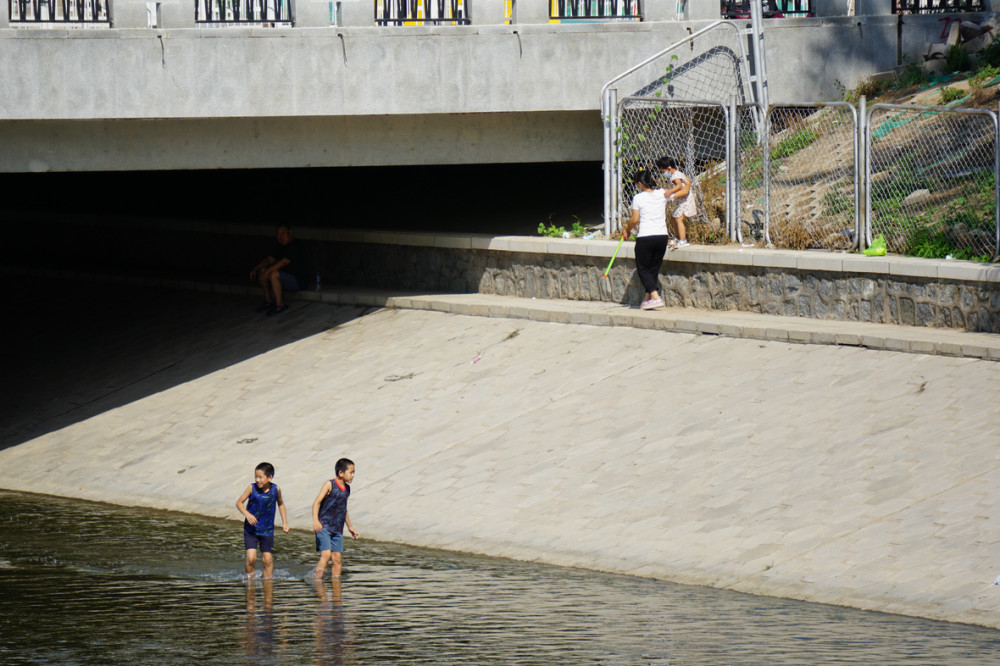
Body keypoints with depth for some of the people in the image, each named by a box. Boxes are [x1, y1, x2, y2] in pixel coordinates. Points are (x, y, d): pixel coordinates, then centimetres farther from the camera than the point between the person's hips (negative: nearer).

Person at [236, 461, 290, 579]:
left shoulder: (276, 489, -6)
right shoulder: (252, 488, -12)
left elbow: (280, 504, 13)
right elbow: (239, 502, -4)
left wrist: (285, 522, 10)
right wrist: (247, 514, -22)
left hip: (267, 530, 2)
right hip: (251, 529, -2)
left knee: (268, 559, 4)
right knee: (251, 558, -12)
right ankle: (249, 578, 8)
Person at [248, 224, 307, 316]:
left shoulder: (295, 247, -18)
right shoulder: (279, 247, 11)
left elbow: (284, 262, -27)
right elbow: (270, 259, 10)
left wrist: (267, 271, -31)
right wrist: (255, 269, -4)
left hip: (297, 281, -9)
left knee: (274, 274, -32)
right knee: (262, 271, -2)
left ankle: (280, 305, -23)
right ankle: (268, 301, 3)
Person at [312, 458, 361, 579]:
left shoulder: (347, 488, 12)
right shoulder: (330, 485, -9)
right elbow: (317, 502, -16)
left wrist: (350, 527, 32)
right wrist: (315, 520, -30)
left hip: (338, 529, 7)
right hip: (324, 527, -7)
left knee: (337, 559, 3)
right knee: (326, 554, -18)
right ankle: (317, 579, -14)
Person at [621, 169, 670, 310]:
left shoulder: (638, 198, -9)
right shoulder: (661, 194, 4)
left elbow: (635, 220, -7)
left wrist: (627, 229, 10)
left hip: (645, 237, -5)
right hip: (662, 235, 5)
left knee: (643, 269, 5)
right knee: (654, 269, 16)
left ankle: (655, 297, -10)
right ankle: (648, 298, 19)